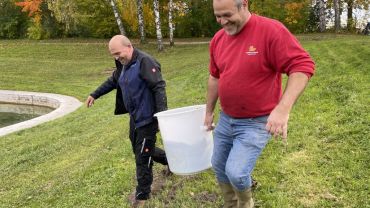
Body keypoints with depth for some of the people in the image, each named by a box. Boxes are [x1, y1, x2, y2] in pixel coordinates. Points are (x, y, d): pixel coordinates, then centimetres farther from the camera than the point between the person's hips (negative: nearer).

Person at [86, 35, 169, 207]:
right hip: (135, 116, 10)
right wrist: (95, 95, 25)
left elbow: (159, 87, -27)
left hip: (147, 118, -10)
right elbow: (112, 81, 25)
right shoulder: (123, 65, 9)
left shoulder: (145, 62, -21)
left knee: (142, 156, 0)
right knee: (138, 149, 22)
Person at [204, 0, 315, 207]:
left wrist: (283, 108, -34)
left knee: (236, 172, -15)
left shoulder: (271, 30, -19)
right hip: (226, 119, 7)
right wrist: (209, 112, 18)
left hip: (256, 123, -6)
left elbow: (303, 65, -24)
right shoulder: (218, 39, 1)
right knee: (219, 167, 16)